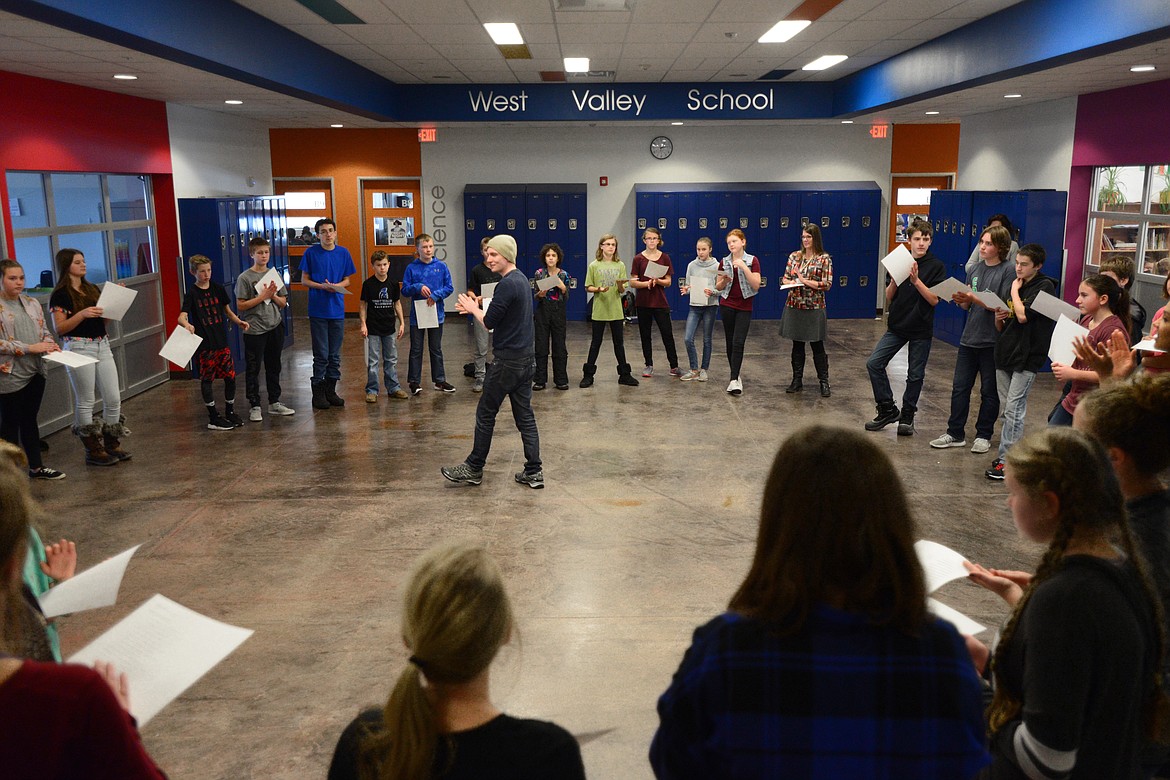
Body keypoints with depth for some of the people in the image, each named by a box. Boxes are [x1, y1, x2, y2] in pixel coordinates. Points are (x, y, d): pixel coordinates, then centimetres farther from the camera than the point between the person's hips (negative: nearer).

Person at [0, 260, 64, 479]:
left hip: (35, 371, 6)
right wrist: (29, 348, -20)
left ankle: (36, 467, 25)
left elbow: (45, 331, 16)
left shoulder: (31, 303, 8)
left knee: (30, 419, 16)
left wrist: (50, 344, -5)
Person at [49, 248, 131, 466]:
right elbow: (60, 328, -9)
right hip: (78, 348, -6)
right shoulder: (60, 295, -4)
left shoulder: (93, 289, 15)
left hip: (102, 345, 6)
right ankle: (93, 450, 9)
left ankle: (112, 444, 17)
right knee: (85, 402, 1)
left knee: (114, 399, 4)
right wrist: (82, 314, -21)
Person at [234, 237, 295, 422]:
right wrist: (262, 296, -16)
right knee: (253, 369, 2)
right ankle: (254, 406, 10)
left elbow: (283, 302, 9)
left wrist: (273, 295, -10)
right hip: (254, 329, -5)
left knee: (274, 367, 13)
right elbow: (241, 305, -11)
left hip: (275, 327, 5)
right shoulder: (245, 278, -6)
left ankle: (274, 403, 23)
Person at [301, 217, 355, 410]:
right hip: (318, 309, -3)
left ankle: (331, 391, 20)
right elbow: (304, 280, 0)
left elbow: (347, 280, 10)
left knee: (335, 354, 9)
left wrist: (337, 286, -11)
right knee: (321, 354, -2)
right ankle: (318, 393, 8)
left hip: (337, 309, 3)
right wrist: (322, 286, -16)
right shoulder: (311, 253, -3)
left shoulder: (343, 253, 5)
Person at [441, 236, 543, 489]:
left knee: (485, 414, 4)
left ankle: (474, 468, 15)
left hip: (507, 361, -9)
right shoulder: (522, 280, 13)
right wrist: (476, 308, 13)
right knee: (525, 416, 10)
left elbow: (489, 323, -16)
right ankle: (534, 472, 10)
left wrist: (473, 308, 2)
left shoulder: (507, 284, -17)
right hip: (526, 360, 9)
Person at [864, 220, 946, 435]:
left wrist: (916, 280, -21)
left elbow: (934, 300, -11)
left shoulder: (936, 266, -3)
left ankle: (907, 416, 21)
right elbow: (889, 297, 5)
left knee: (915, 375, 5)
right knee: (874, 363, -7)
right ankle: (887, 409, 6)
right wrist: (895, 279, -14)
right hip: (897, 325, 3)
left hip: (921, 329, -3)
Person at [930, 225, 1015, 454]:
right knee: (960, 387, 7)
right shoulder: (975, 269, 10)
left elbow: (1004, 307, -16)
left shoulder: (1009, 271, -9)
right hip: (969, 338, 6)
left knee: (989, 391, 7)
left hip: (993, 340, -6)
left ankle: (983, 435, 18)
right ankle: (955, 433, 15)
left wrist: (974, 298, -22)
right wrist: (961, 300, -9)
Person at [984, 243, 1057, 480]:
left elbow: (1023, 316, -20)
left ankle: (1006, 459, -7)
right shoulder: (1016, 285, 15)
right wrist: (999, 317, -5)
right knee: (1006, 409, 10)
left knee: (1013, 409, -9)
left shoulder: (1044, 287, -7)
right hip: (1006, 353, 8)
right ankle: (1008, 454, 17)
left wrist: (1015, 290, -7)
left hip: (1027, 356, -8)